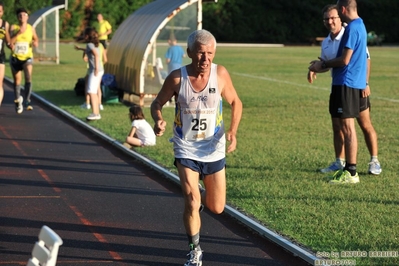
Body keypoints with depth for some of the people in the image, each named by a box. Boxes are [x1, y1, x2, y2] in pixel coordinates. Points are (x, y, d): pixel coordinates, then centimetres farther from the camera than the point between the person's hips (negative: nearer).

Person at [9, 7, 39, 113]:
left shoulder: (31, 28, -1)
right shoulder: (13, 27, -6)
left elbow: (36, 38, 16)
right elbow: (10, 41, -19)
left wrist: (36, 43, -7)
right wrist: (19, 32, -29)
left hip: (27, 57, 0)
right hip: (15, 57, 1)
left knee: (28, 77, -23)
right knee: (17, 81, 10)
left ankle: (27, 101, -21)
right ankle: (18, 100, 31)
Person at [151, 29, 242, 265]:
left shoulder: (220, 74, -12)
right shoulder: (177, 78, -15)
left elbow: (236, 102, 2)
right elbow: (157, 103, -1)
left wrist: (233, 132, -12)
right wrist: (159, 120, -24)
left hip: (214, 150, 2)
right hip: (186, 150, -2)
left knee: (217, 208, 9)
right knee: (192, 202, -14)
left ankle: (200, 194, 46)